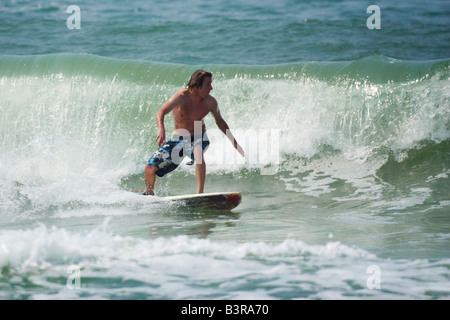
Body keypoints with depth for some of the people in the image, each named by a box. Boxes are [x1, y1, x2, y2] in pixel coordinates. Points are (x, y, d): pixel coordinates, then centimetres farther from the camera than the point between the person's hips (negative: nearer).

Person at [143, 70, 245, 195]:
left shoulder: (210, 102, -12)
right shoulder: (182, 96, -23)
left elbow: (219, 121, 9)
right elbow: (161, 112, -36)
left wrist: (234, 142, 14)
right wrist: (161, 130, -56)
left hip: (199, 138, 0)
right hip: (178, 140, 0)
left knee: (198, 153, -39)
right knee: (149, 169, -4)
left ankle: (200, 193, -36)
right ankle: (149, 193, 28)